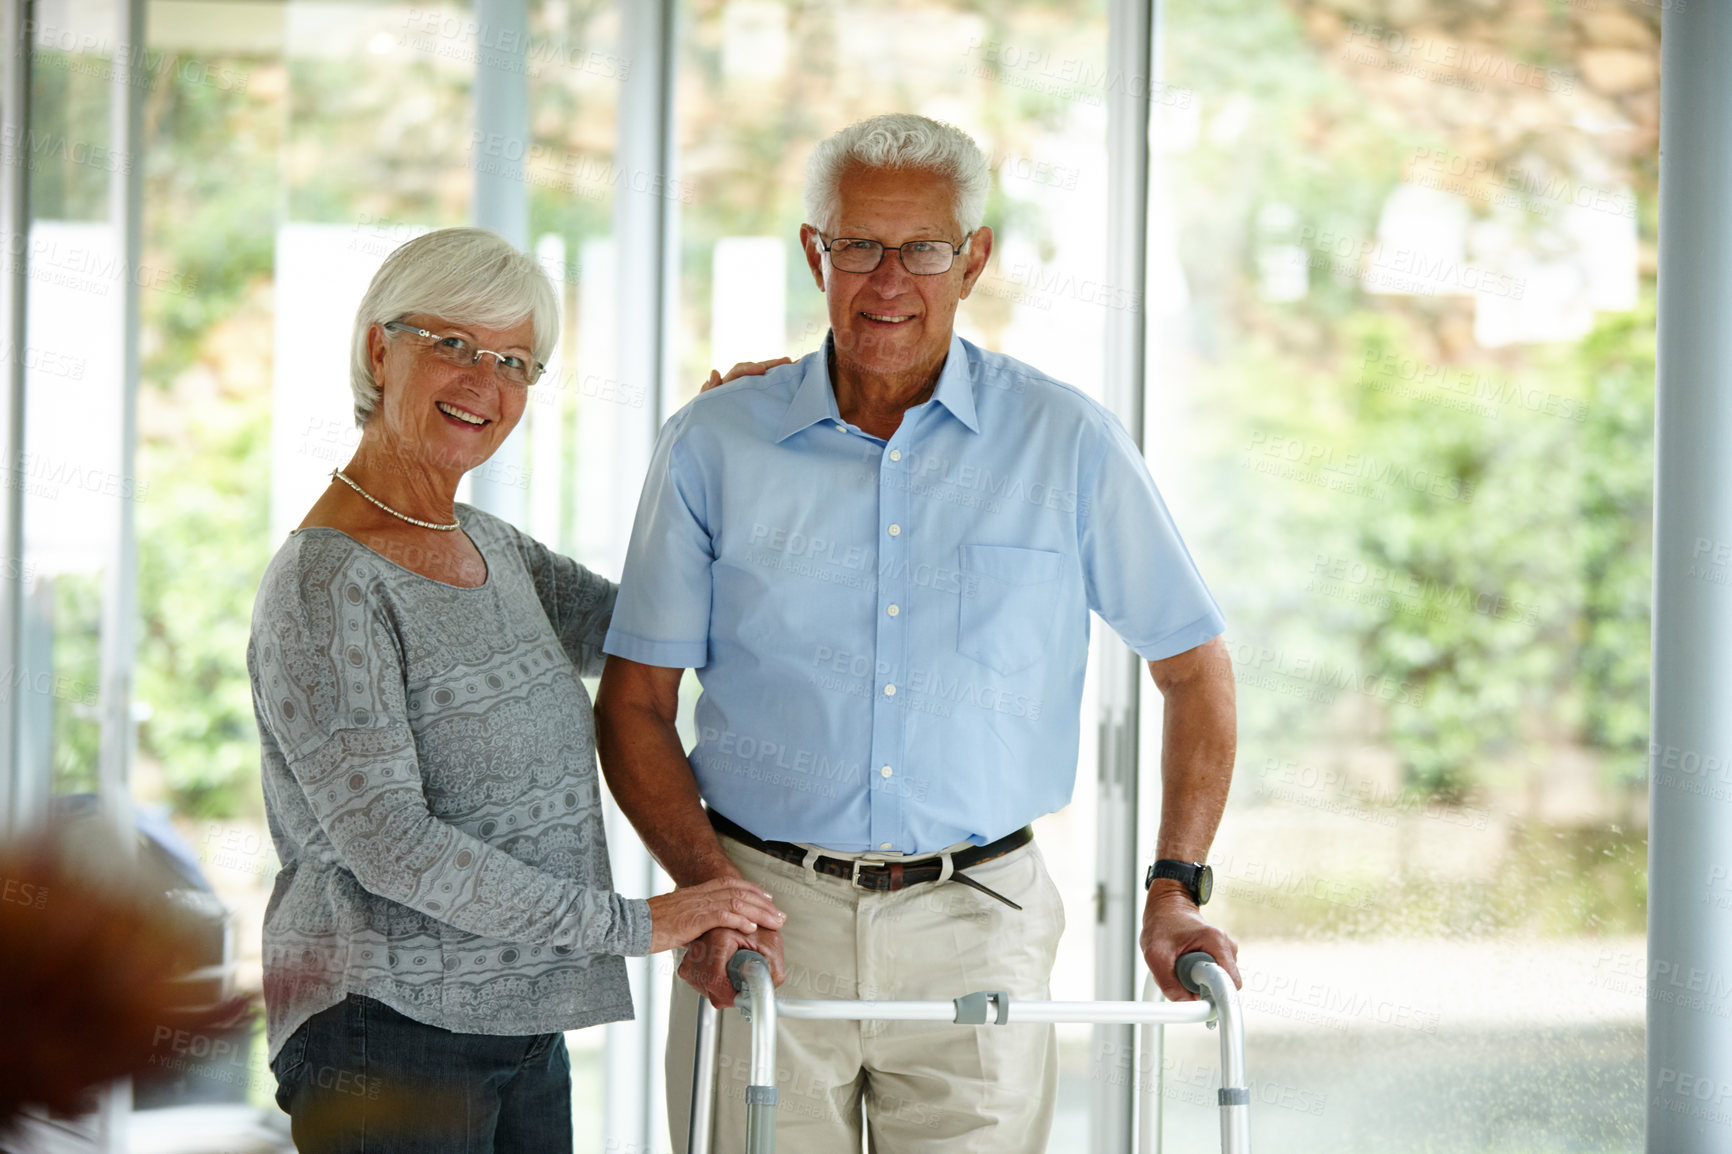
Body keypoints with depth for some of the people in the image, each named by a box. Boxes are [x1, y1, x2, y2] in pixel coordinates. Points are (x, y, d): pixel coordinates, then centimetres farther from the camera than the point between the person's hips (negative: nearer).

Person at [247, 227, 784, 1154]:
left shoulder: (487, 547, 12)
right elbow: (389, 845, -21)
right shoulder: (327, 586, -14)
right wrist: (633, 922, -19)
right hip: (388, 1034, -8)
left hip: (523, 1035, 8)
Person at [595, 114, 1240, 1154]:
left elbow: (1194, 667, 11)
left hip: (974, 927, 0)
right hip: (766, 916, 0)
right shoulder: (715, 445, 3)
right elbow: (635, 704, 6)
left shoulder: (1068, 442, 3)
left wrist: (1177, 890, 2)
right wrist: (707, 885, -9)